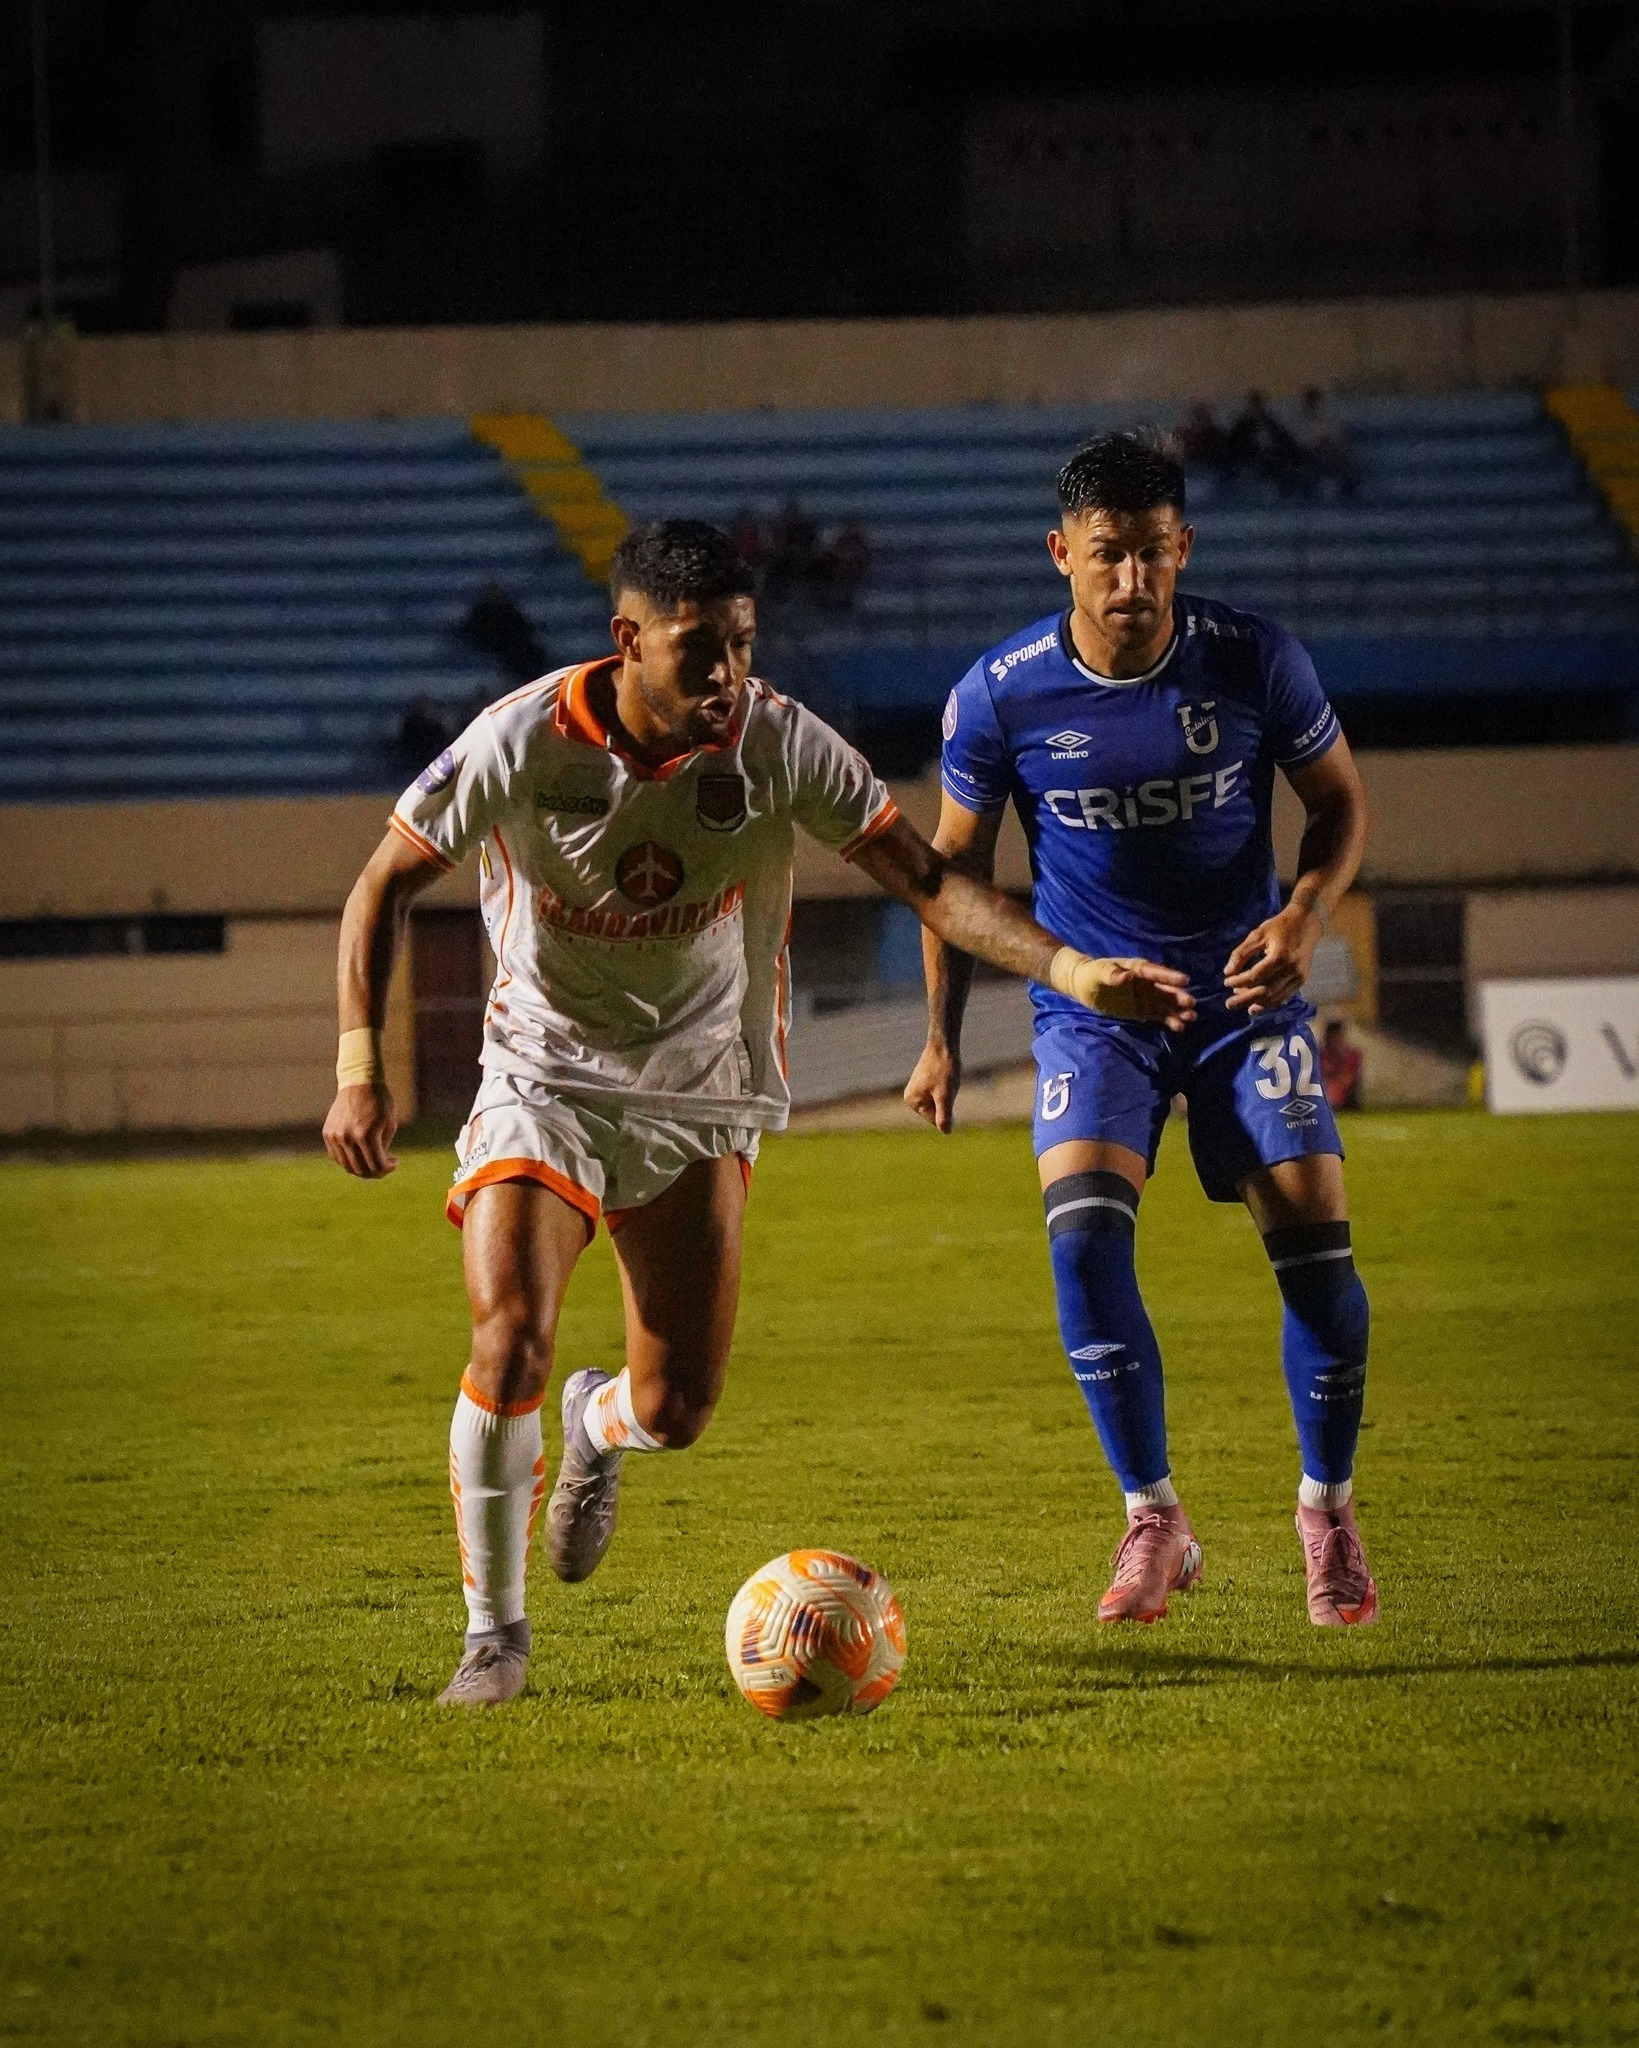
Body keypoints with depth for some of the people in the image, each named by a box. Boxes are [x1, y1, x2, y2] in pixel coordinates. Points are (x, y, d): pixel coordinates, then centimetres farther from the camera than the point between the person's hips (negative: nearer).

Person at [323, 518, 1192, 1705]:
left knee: (677, 1409, -2)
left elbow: (925, 878, -10)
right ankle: (495, 1630, -1)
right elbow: (386, 886, -7)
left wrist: (1072, 970, -24)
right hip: (545, 1078, -2)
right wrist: (360, 1065, -16)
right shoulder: (524, 744, -18)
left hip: (699, 1095, 2)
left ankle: (597, 1428, 40)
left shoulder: (780, 745, -14)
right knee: (510, 1343, -22)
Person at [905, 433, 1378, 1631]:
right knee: (1084, 1233, -22)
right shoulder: (1000, 696, -12)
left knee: (1315, 1247, -9)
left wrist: (1306, 915, -16)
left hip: (1244, 995, 0)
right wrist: (942, 1037, 4)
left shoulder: (1255, 663, -12)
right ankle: (1155, 1521, -10)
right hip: (1090, 1002, 0)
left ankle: (1329, 1511, 14)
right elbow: (958, 861, 4)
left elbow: (1341, 802, 3)